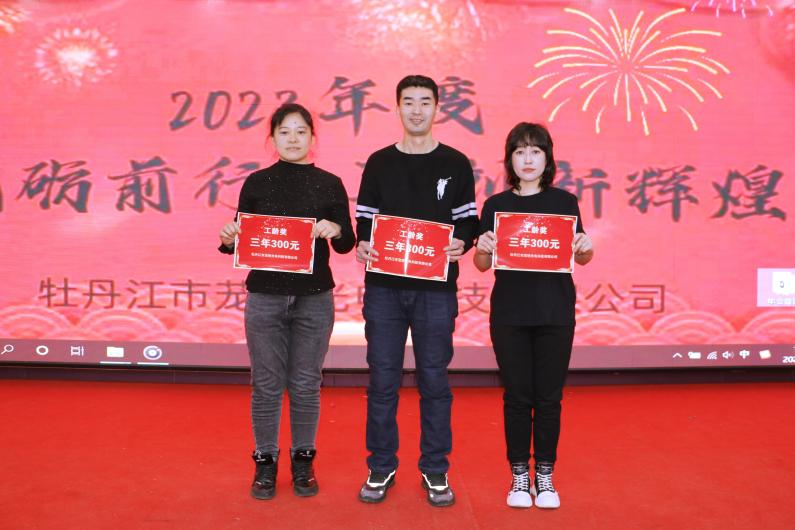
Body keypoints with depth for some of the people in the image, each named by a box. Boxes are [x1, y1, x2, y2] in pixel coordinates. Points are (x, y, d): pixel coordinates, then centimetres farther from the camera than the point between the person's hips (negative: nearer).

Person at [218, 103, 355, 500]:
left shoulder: (330, 184, 3)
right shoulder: (256, 183, 5)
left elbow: (346, 244, 2)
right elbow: (241, 242, 7)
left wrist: (336, 230, -19)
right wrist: (228, 238, -14)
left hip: (314, 299, 0)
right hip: (265, 297, 0)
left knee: (306, 384, 8)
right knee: (266, 384, 6)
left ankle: (303, 460, 25)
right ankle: (265, 462, 23)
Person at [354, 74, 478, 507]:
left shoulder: (455, 164, 7)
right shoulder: (379, 163, 10)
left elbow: (468, 221, 6)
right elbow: (364, 220, 9)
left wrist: (461, 244, -15)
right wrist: (361, 245, -12)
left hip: (436, 289, -1)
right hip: (384, 287, 1)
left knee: (434, 381, 6)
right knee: (382, 381, 6)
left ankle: (435, 470, 20)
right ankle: (381, 468, 20)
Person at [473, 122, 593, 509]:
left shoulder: (564, 201, 4)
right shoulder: (495, 205, 3)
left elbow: (581, 257, 5)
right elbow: (482, 265, 4)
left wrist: (585, 247, -16)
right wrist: (482, 249, -17)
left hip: (555, 312, 0)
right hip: (509, 313, 0)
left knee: (549, 397, 7)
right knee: (516, 397, 6)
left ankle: (545, 474, 22)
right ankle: (519, 475, 21)